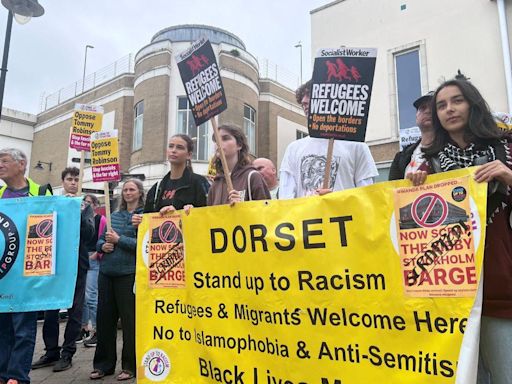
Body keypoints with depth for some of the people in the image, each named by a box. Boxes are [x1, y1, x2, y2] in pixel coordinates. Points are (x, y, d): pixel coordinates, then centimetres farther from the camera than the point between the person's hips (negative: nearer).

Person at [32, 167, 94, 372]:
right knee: (51, 309, 8)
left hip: (77, 263, -2)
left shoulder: (85, 206, 5)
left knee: (74, 309, 4)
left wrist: (80, 214, -19)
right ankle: (51, 351, 22)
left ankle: (67, 353, 15)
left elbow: (89, 234, -4)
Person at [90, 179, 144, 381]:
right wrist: (103, 245, -5)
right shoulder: (114, 216, 15)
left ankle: (130, 366, 16)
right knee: (104, 317, 11)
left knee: (129, 319, 3)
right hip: (106, 272, 6)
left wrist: (119, 239, -14)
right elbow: (100, 240, 17)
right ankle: (103, 364, 26)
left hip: (129, 273, -6)